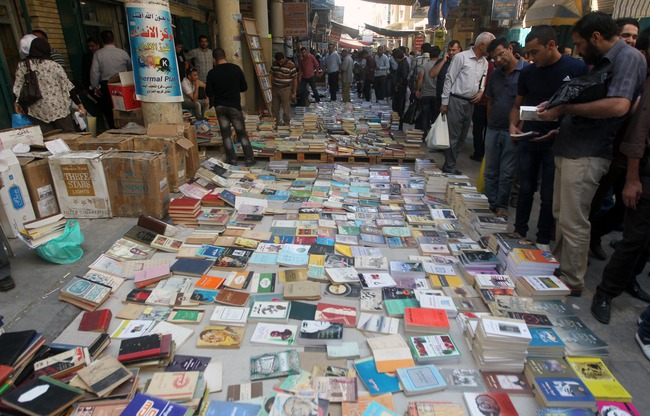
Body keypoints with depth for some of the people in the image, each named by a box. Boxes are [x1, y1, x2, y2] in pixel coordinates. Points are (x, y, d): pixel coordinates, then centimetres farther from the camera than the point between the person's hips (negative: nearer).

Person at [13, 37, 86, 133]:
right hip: (58, 109, -3)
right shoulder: (54, 66, -5)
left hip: (37, 112, 3)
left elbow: (18, 88, 6)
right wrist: (80, 105, 2)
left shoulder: (22, 66, 3)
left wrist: (18, 103, 21)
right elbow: (68, 87, -4)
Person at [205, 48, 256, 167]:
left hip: (219, 106, 1)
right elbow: (244, 87, 1)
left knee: (226, 134, 8)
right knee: (242, 133, 7)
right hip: (234, 105, -1)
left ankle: (232, 159, 9)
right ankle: (249, 159, 6)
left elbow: (209, 93, -1)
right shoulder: (236, 69, -6)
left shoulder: (212, 73, -6)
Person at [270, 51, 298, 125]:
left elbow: (295, 79, -10)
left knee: (286, 109, 1)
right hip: (275, 89, 5)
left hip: (286, 89, -5)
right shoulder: (274, 64, 1)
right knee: (274, 109, 12)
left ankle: (286, 124, 15)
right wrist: (272, 87, 12)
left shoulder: (291, 65, -14)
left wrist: (294, 93, -12)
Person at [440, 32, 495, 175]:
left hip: (470, 103, 7)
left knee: (462, 136, 11)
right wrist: (444, 102, -10)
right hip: (456, 101, -7)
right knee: (453, 136, -3)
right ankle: (449, 167, 6)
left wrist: (481, 91, 1)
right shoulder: (461, 57, -9)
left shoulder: (485, 62, 11)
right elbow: (449, 79, -8)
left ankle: (450, 163, 21)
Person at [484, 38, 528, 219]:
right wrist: (490, 123, 11)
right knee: (490, 170, 11)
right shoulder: (495, 74, 11)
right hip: (493, 129, 5)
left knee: (507, 173, 4)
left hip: (513, 131, -5)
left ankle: (502, 205, 16)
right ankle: (490, 203, 23)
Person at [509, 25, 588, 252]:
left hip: (557, 143, -3)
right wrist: (513, 124, -5)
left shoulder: (578, 69, -7)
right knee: (525, 189, 12)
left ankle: (543, 240, 20)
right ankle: (519, 232, 26)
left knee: (549, 196, 5)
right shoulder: (528, 72, 4)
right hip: (528, 139, 3)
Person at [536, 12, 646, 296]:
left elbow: (618, 105, -25)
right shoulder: (601, 62, 19)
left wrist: (565, 109, -18)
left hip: (587, 154, -10)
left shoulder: (629, 57, -9)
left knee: (574, 222, -4)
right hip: (568, 149, 10)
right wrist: (556, 108, 9)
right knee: (561, 216, 16)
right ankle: (559, 267, 29)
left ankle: (572, 282, 9)